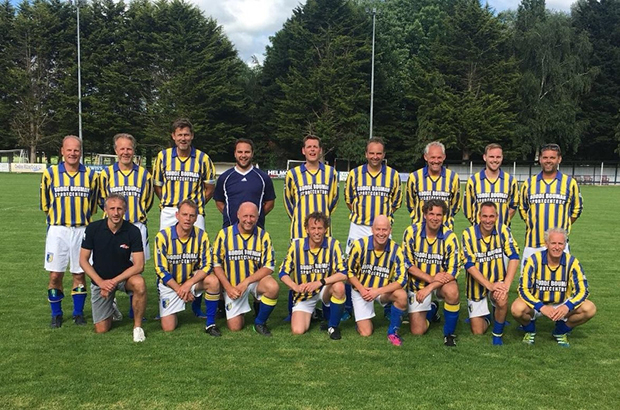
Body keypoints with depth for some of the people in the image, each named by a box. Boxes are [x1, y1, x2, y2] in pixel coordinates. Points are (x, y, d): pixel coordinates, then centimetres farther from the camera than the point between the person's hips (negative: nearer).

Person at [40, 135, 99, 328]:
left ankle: (78, 313, 20)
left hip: (82, 231, 1)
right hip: (57, 231, 0)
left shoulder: (90, 175, 1)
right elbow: (45, 204, 10)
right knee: (55, 275, 1)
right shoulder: (50, 173, -1)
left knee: (79, 274, 6)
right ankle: (56, 314, 17)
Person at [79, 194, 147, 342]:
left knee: (139, 283, -37)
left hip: (124, 276, -1)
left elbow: (139, 265, -19)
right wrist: (101, 282, -19)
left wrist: (114, 281, -27)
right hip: (100, 280, 1)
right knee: (101, 329, 0)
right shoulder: (93, 228, -13)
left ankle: (137, 326, -16)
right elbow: (83, 260, -8)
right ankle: (111, 308, 36)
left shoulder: (133, 231, -16)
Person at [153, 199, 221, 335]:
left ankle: (210, 324, -14)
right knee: (168, 328, -8)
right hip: (169, 283, -1)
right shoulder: (163, 236, -17)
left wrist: (188, 284, -26)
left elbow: (206, 266, -13)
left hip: (192, 279, 1)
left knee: (213, 281, -31)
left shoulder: (201, 236, -13)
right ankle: (173, 310, 29)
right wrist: (179, 289, -17)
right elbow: (161, 269, -13)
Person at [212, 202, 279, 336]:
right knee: (235, 326, -6)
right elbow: (216, 264, -4)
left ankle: (260, 323, -7)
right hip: (232, 285, 0)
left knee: (273, 287, -33)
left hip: (256, 280, 0)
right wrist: (228, 287, -14)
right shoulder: (225, 234, -7)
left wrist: (246, 282, -20)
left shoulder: (263, 236, -8)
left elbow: (269, 266, -10)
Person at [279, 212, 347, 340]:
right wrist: (295, 287, -26)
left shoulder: (333, 244, -14)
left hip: (325, 290, 0)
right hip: (303, 295, 0)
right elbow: (283, 273, -6)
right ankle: (313, 314, 20)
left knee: (339, 286, -34)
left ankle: (333, 326, -8)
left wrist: (320, 282, -32)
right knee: (298, 331, -17)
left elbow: (343, 274, -20)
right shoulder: (296, 245, -12)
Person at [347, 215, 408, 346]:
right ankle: (361, 318, 30)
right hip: (361, 290, -1)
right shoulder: (359, 245, -19)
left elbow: (402, 279, -19)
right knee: (366, 332, -7)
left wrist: (378, 291, -27)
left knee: (402, 295, -31)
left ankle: (392, 331, -7)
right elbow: (349, 271, -7)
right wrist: (361, 289, -20)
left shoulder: (396, 250, -18)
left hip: (384, 290, 1)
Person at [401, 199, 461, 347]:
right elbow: (407, 264, -12)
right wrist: (431, 278, -26)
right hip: (417, 283, 1)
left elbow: (453, 270, -17)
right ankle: (432, 309, 34)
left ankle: (449, 333, -12)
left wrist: (429, 288, -28)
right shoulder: (411, 232, -15)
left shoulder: (450, 237, -17)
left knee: (452, 291, -37)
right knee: (417, 331, -1)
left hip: (441, 281, -1)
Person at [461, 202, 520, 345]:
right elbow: (469, 265, -18)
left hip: (498, 281, 0)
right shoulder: (468, 234, -15)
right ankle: (487, 316, 41)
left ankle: (498, 335, -7)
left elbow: (514, 257, -16)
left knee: (502, 300, -34)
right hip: (477, 284, 0)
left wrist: (506, 284, -28)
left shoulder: (503, 231, -11)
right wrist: (489, 285, -27)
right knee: (477, 332, 4)